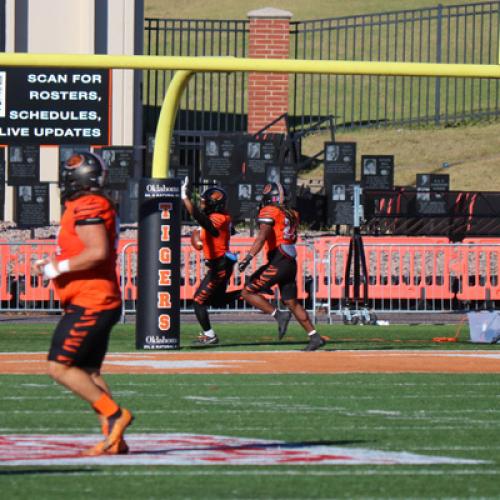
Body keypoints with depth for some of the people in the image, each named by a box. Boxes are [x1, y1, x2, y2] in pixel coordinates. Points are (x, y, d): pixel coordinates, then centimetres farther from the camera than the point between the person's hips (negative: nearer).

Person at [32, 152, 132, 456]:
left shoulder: (88, 207, -15)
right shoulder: (97, 206, 17)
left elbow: (98, 252, -26)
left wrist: (58, 267, -16)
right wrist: (53, 265, 15)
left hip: (88, 304, -11)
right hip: (102, 302, 11)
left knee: (60, 368, -9)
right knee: (88, 372, 12)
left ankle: (114, 415, -9)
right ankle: (115, 439, 9)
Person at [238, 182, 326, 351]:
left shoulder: (269, 211, -7)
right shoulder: (291, 214, 16)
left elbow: (263, 236, -21)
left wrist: (248, 257, -28)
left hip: (277, 264, -8)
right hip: (291, 263, 8)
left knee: (248, 292, -2)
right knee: (292, 302, 13)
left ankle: (279, 315, -13)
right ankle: (315, 337, 8)